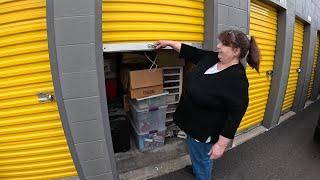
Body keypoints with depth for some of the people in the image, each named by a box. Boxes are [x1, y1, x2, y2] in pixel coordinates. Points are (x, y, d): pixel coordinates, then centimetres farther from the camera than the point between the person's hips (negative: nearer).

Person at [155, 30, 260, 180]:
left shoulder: (237, 79, -27)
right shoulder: (211, 58, -4)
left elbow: (235, 116, -25)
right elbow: (191, 52, 6)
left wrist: (221, 144, -21)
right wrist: (169, 43, 8)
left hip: (204, 130, -8)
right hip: (192, 122, 8)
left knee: (202, 160, 18)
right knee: (195, 154, 32)